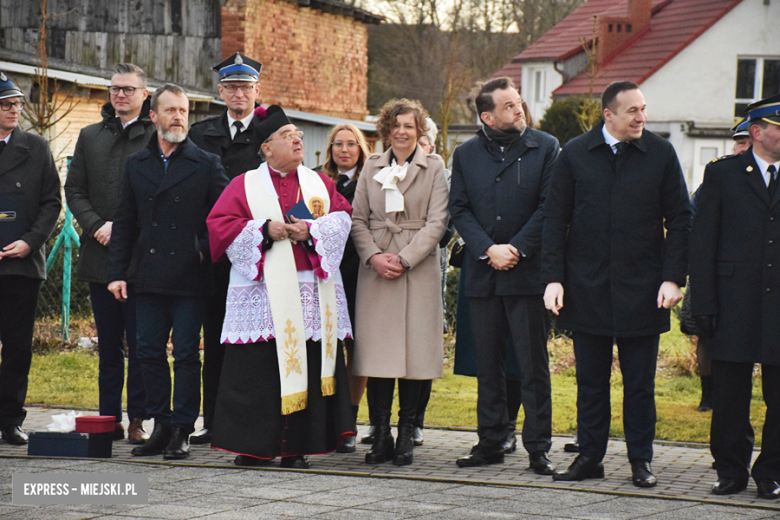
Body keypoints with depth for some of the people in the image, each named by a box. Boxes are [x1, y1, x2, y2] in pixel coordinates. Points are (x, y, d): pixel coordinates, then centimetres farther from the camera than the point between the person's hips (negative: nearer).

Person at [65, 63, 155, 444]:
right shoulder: (90, 137, 15)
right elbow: (74, 190, 11)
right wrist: (96, 226, -5)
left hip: (141, 255, -4)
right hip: (100, 256, 4)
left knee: (140, 343, -3)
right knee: (108, 344, 9)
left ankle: (137, 419, 2)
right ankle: (110, 419, 13)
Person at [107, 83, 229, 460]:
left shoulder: (206, 164, 2)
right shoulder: (137, 165, 12)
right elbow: (124, 223, 12)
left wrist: (205, 249, -10)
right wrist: (117, 272, 6)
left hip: (190, 278, -4)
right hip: (150, 279, 4)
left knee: (186, 354, -1)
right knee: (149, 353, 4)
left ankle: (181, 431, 5)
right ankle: (161, 425, 14)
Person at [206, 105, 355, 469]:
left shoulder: (319, 183, 17)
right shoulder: (245, 186, 9)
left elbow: (342, 217, 6)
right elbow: (220, 224, 0)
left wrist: (310, 231, -11)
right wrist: (264, 230, -12)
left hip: (312, 294, 2)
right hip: (263, 292, -2)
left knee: (306, 366, -2)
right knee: (259, 368, -5)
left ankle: (295, 448, 4)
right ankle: (254, 447, 3)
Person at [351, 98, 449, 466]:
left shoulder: (434, 168, 4)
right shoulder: (372, 167, 12)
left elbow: (436, 222, -3)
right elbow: (358, 219, 9)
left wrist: (403, 258, -12)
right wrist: (373, 255, -7)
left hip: (418, 267, -2)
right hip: (375, 268, 2)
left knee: (414, 349, -3)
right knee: (378, 350, -2)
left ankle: (406, 435, 5)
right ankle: (381, 434, 4)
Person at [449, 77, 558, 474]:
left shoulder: (545, 147, 1)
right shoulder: (466, 154, 9)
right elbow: (459, 209, 5)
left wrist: (516, 249, -13)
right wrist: (488, 250, -10)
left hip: (528, 272, -3)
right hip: (483, 275, 3)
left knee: (533, 364, -1)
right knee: (488, 363, 9)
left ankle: (538, 448, 5)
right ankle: (491, 442, 18)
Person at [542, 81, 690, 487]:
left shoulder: (661, 154, 0)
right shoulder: (575, 154, 2)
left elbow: (679, 219, 2)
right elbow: (555, 219, 4)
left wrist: (672, 278, -6)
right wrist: (553, 277, -3)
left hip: (641, 290, -1)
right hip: (587, 289, 1)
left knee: (640, 382, 6)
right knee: (591, 380, 9)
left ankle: (641, 461, 15)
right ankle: (590, 457, 18)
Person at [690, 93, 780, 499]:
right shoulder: (722, 173, 5)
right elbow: (702, 244, 2)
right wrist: (704, 304, -5)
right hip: (736, 306, -1)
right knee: (730, 397, 5)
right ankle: (731, 470, 18)